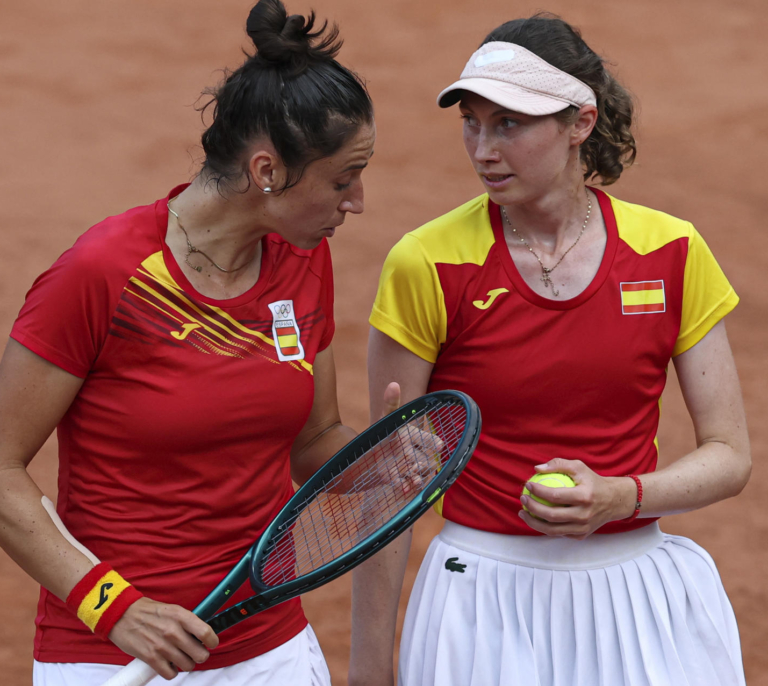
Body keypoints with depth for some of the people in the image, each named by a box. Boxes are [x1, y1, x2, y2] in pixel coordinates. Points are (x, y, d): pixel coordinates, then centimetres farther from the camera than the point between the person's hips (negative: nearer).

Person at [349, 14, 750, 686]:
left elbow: (729, 455, 2)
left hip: (642, 598, 2)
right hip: (488, 605, -2)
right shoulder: (427, 266, -9)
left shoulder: (671, 253, -3)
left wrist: (617, 497, -17)